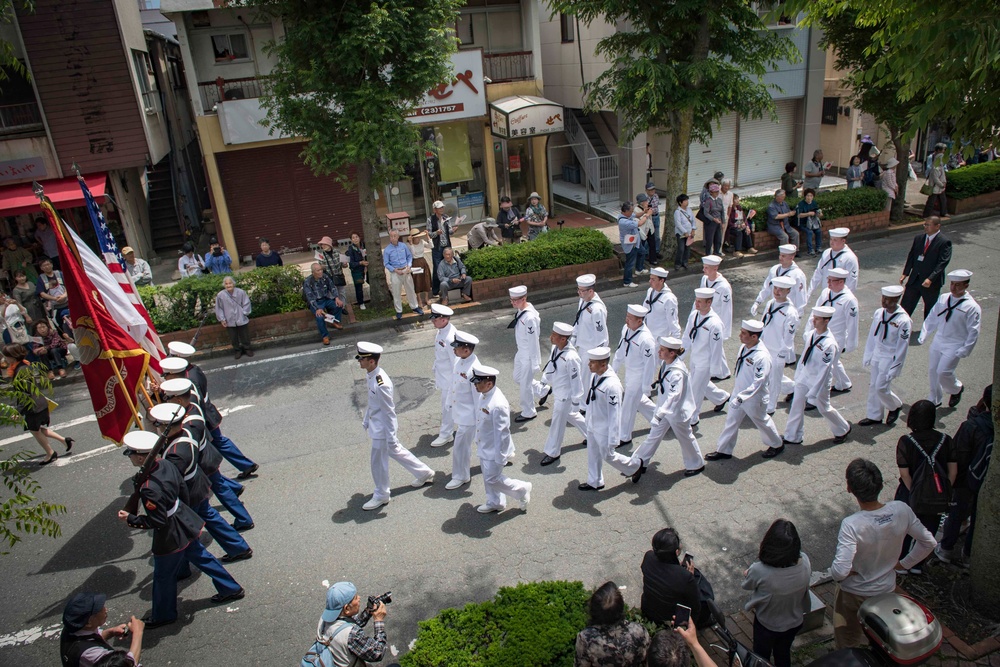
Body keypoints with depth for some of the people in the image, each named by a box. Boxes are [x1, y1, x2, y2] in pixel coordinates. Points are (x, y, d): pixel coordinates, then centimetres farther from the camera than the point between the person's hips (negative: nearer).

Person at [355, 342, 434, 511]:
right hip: (376, 425, 9)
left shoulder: (381, 384, -31)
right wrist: (365, 420, 22)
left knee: (378, 462, 8)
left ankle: (381, 496, 29)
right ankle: (424, 473, 41)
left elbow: (389, 412, -24)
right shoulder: (372, 375, -3)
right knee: (395, 451, 24)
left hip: (382, 428, -9)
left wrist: (391, 437, -18)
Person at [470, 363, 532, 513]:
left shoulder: (498, 404, -33)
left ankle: (521, 490, 25)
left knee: (492, 479, 5)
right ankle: (495, 503, 42)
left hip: (494, 450, -9)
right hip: (484, 447, 9)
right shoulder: (482, 395, -5)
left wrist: (500, 457, -20)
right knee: (488, 477, 22)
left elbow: (502, 432, -27)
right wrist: (478, 441, 20)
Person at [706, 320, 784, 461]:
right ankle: (724, 450, 28)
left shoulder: (762, 356, -31)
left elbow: (758, 383, -31)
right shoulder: (744, 347, -7)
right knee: (731, 421, 14)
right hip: (738, 393, 7)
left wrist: (740, 398, -36)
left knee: (762, 422, 17)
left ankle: (776, 444, 44)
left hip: (754, 398, -7)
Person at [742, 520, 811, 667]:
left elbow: (747, 584, -16)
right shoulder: (804, 562, -30)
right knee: (783, 653, 32)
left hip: (767, 624, -3)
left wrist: (747, 573, 7)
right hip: (794, 622, 3)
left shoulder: (759, 571, -40)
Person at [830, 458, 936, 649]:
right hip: (886, 590, 4)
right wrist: (903, 563, 4)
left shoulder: (852, 525, -36)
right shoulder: (901, 510, -22)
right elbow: (928, 542, -7)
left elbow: (840, 570, -39)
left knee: (848, 646, 21)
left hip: (854, 594, -4)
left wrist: (835, 574, -16)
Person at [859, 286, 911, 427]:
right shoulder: (879, 313, -2)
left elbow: (902, 347, -17)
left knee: (881, 387, -4)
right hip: (876, 355, 6)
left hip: (890, 358, -6)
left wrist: (894, 369, -15)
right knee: (874, 386, 12)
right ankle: (874, 416, 27)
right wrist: (867, 356, 11)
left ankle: (895, 406, 26)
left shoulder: (903, 320, -21)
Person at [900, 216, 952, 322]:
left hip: (932, 282, -5)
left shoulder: (944, 242, -12)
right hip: (914, 279, 5)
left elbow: (942, 263, -18)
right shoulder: (918, 238, 5)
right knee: (905, 305, 6)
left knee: (930, 310, 12)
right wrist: (905, 273, 2)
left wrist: (930, 279, -26)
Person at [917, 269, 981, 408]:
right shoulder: (943, 299, 1)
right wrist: (923, 336, 6)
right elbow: (932, 319, 9)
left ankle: (957, 388, 22)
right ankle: (934, 399, 30)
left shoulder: (972, 307, -14)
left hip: (954, 347, -5)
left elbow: (973, 332, -12)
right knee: (932, 371, 11)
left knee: (943, 372, -12)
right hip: (937, 342, 5)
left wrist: (964, 351, -15)